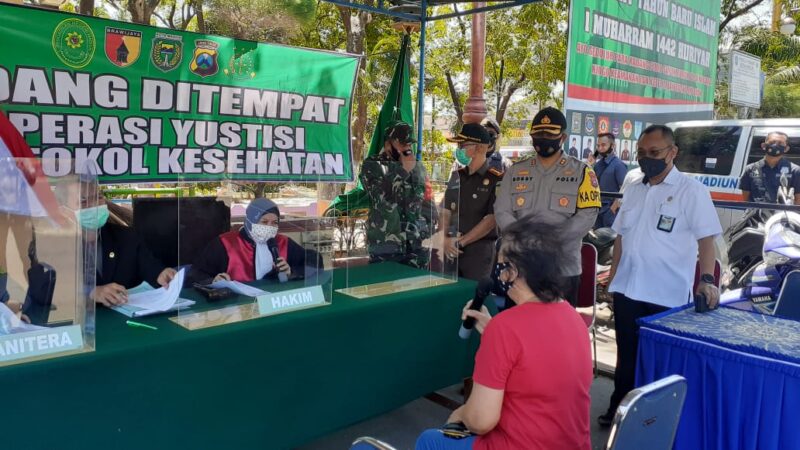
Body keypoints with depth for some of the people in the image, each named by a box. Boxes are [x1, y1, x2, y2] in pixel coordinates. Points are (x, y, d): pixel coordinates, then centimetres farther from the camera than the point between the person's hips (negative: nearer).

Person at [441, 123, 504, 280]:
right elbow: (446, 212, 9)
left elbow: (491, 220, -13)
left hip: (479, 250, -5)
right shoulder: (456, 176, 11)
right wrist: (446, 239, -7)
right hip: (452, 248, 5)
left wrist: (460, 242, -13)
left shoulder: (496, 180, -7)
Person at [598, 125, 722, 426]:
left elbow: (706, 238, -12)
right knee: (627, 355, 15)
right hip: (627, 289, 5)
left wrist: (707, 279, -25)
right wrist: (613, 275, 15)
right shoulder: (633, 190, 11)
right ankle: (619, 410, 30)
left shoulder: (691, 190, -6)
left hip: (667, 295, -5)